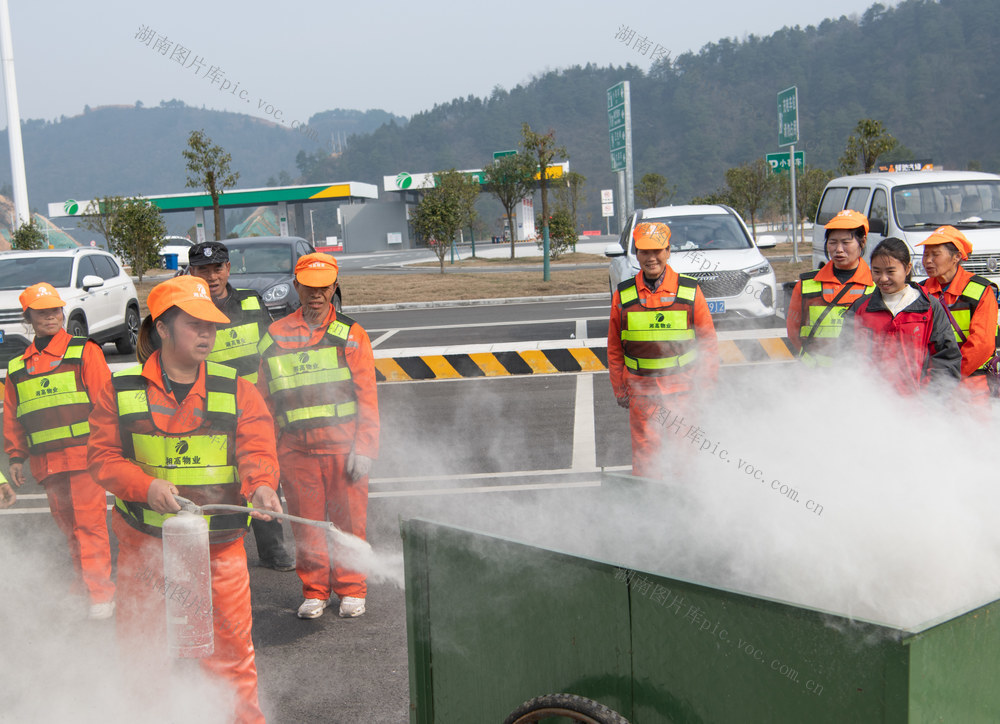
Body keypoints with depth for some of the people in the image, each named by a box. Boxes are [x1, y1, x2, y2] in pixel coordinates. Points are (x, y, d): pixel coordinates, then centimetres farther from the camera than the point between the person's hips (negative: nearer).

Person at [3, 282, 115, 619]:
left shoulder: (84, 352, 2)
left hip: (83, 454, -5)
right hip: (46, 462, 5)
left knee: (89, 523, -8)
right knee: (67, 525, 10)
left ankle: (101, 593, -4)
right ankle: (84, 582, 21)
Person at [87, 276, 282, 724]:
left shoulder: (235, 391, 1)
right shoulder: (121, 391, 0)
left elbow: (256, 447, -6)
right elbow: (103, 456, 0)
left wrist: (260, 485, -28)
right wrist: (146, 486, -17)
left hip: (218, 543, 0)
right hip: (144, 540, 1)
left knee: (229, 641, 5)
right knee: (138, 642, 14)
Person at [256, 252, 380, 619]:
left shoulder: (351, 335, 5)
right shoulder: (275, 337, 10)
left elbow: (367, 396, 2)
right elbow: (264, 398, 15)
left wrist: (364, 448, -7)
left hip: (343, 445, -1)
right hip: (295, 447, 2)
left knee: (348, 519, 3)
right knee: (306, 522, 5)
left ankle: (351, 591, 19)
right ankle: (314, 592, 21)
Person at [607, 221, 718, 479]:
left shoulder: (689, 290, -1)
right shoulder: (623, 295, 1)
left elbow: (708, 340, 6)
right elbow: (614, 348, 10)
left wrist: (706, 384, 3)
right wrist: (619, 389, 10)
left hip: (683, 388, -1)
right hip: (642, 390, 1)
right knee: (644, 455, 1)